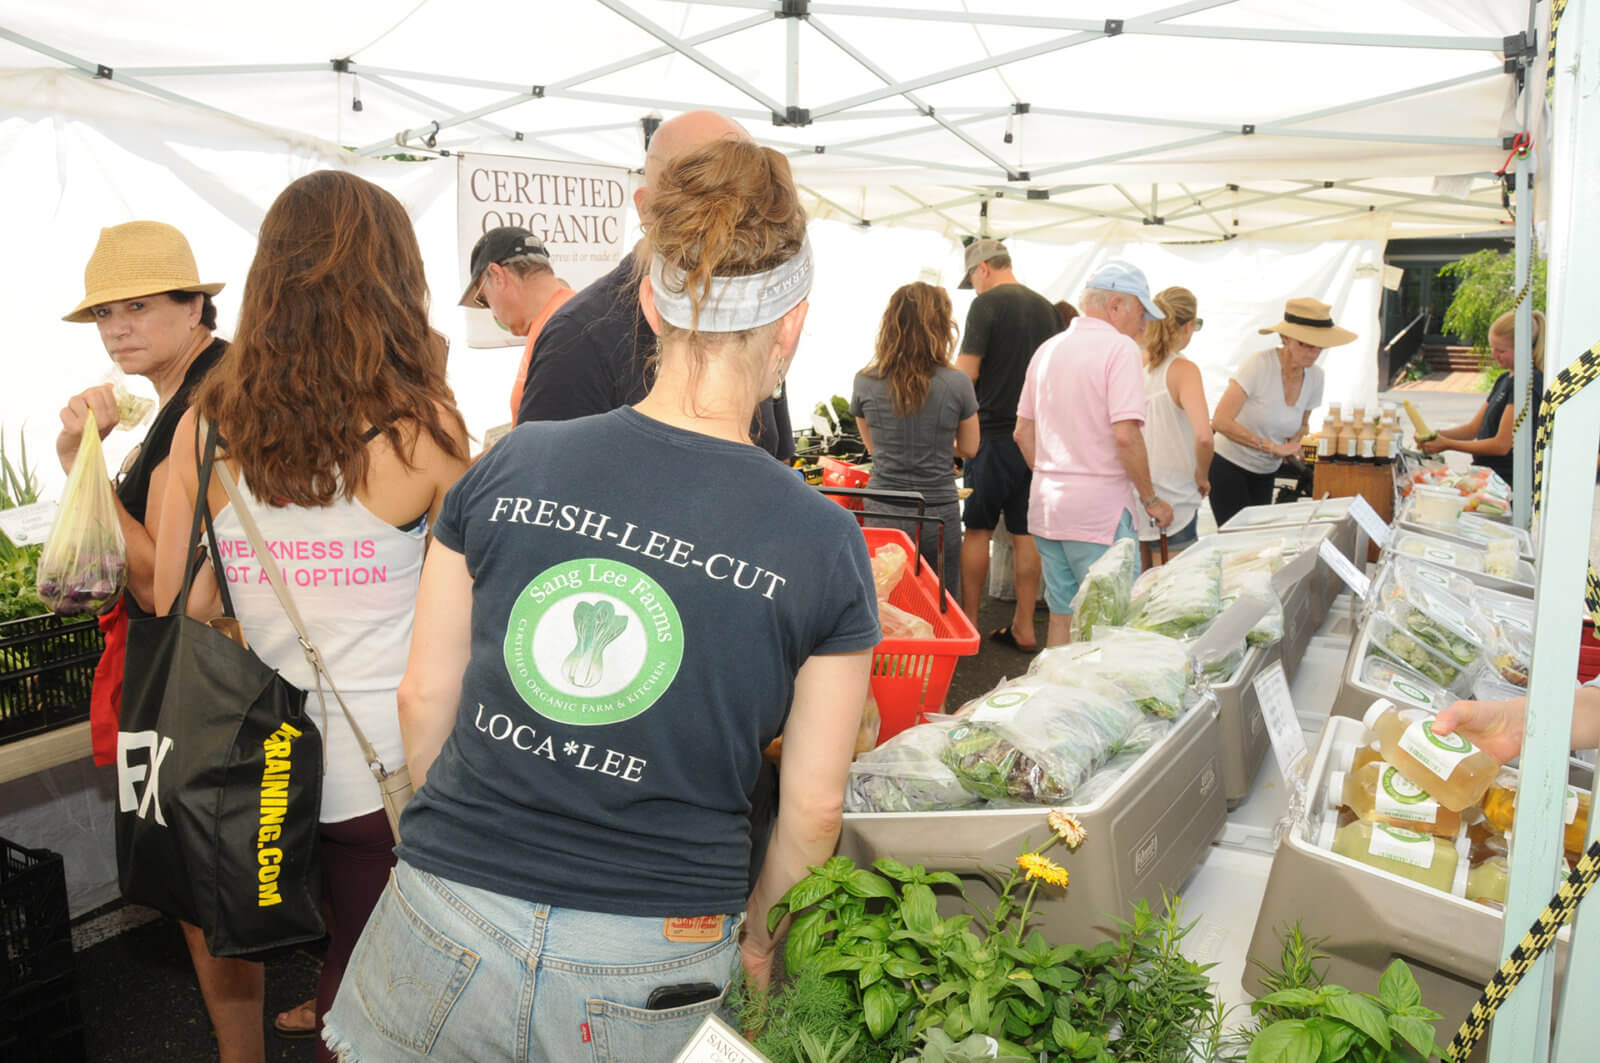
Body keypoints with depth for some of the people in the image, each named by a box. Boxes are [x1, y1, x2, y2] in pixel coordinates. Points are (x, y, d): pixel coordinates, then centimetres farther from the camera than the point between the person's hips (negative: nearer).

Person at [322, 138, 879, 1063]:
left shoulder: (508, 467, -7)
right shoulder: (823, 544, -11)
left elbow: (425, 696, 3)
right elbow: (814, 804, -5)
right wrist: (756, 933, 14)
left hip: (448, 930, 1)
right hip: (652, 971, -1)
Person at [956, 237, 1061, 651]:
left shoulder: (987, 304, -8)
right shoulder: (1048, 308, 11)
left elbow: (967, 373, -12)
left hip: (995, 433, -6)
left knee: (977, 529, 3)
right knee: (1026, 533, 9)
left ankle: (969, 622, 8)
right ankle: (1024, 627, 14)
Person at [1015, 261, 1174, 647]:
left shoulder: (1047, 350, 13)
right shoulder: (1119, 348, -10)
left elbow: (1023, 433, 16)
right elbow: (1125, 435, -20)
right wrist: (1151, 499, -9)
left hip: (1047, 505, 7)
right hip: (1100, 510, -7)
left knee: (1062, 618, 15)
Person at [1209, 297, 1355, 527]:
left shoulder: (1315, 376, -2)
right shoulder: (1259, 364, -21)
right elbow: (1220, 421, -29)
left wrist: (1294, 443, -5)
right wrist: (1272, 447, -28)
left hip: (1265, 474, 6)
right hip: (1229, 467, -6)